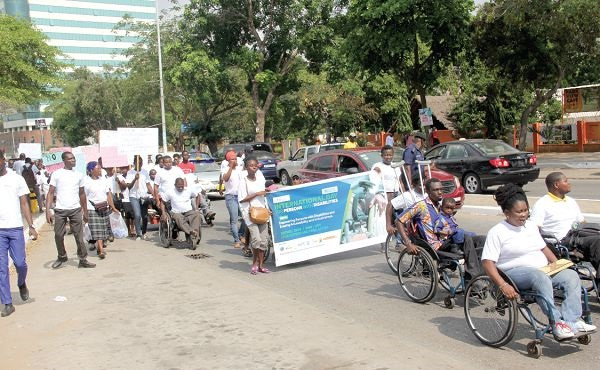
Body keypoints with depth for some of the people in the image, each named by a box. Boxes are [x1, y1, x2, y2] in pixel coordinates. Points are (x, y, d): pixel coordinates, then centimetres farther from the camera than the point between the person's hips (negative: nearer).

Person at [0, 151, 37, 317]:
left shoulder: (16, 179, 3)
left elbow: (24, 204, 4)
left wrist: (31, 226, -4)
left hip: (15, 228, -1)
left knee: (20, 263, 1)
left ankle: (21, 284, 34)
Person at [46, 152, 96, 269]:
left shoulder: (79, 175, 10)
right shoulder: (56, 174, 1)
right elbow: (51, 193, -1)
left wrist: (85, 212, 14)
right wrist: (47, 211, -10)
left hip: (76, 210, 1)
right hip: (60, 210, -1)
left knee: (79, 236, 0)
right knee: (58, 236, 6)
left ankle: (83, 259, 7)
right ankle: (62, 257, 27)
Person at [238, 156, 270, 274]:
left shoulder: (260, 179, 10)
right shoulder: (243, 180, -6)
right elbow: (242, 199, -11)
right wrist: (257, 194, -16)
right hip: (250, 212, -5)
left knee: (264, 239, 3)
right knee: (256, 239, -14)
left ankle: (260, 265, 13)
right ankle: (255, 263, 5)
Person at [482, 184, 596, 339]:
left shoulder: (531, 226, 18)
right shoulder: (497, 232, -5)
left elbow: (544, 248, 27)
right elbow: (487, 262, -13)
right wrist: (503, 285, -26)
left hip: (543, 270, 7)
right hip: (515, 272, -7)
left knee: (571, 275, -16)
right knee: (540, 277, -36)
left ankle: (572, 321, -24)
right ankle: (556, 323, -35)